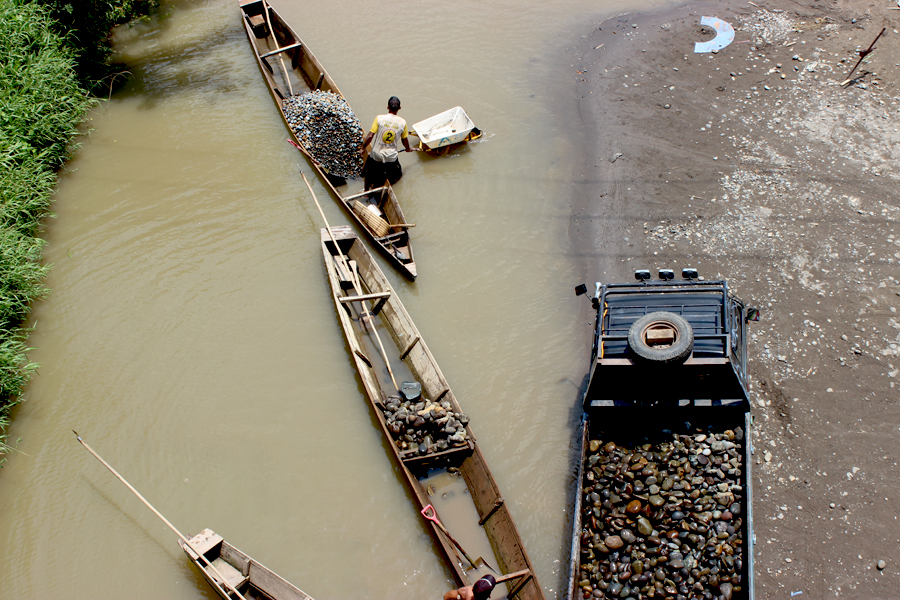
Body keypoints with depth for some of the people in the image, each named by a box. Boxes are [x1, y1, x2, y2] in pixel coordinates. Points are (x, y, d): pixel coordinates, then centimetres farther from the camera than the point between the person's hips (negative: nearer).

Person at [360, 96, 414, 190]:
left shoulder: (379, 118, -11)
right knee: (398, 175, 23)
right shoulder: (402, 122, -5)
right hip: (392, 157, 0)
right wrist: (408, 148, 32)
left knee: (368, 175, 25)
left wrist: (363, 148, 4)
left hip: (376, 155, 0)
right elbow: (404, 140, 10)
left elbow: (370, 136, -12)